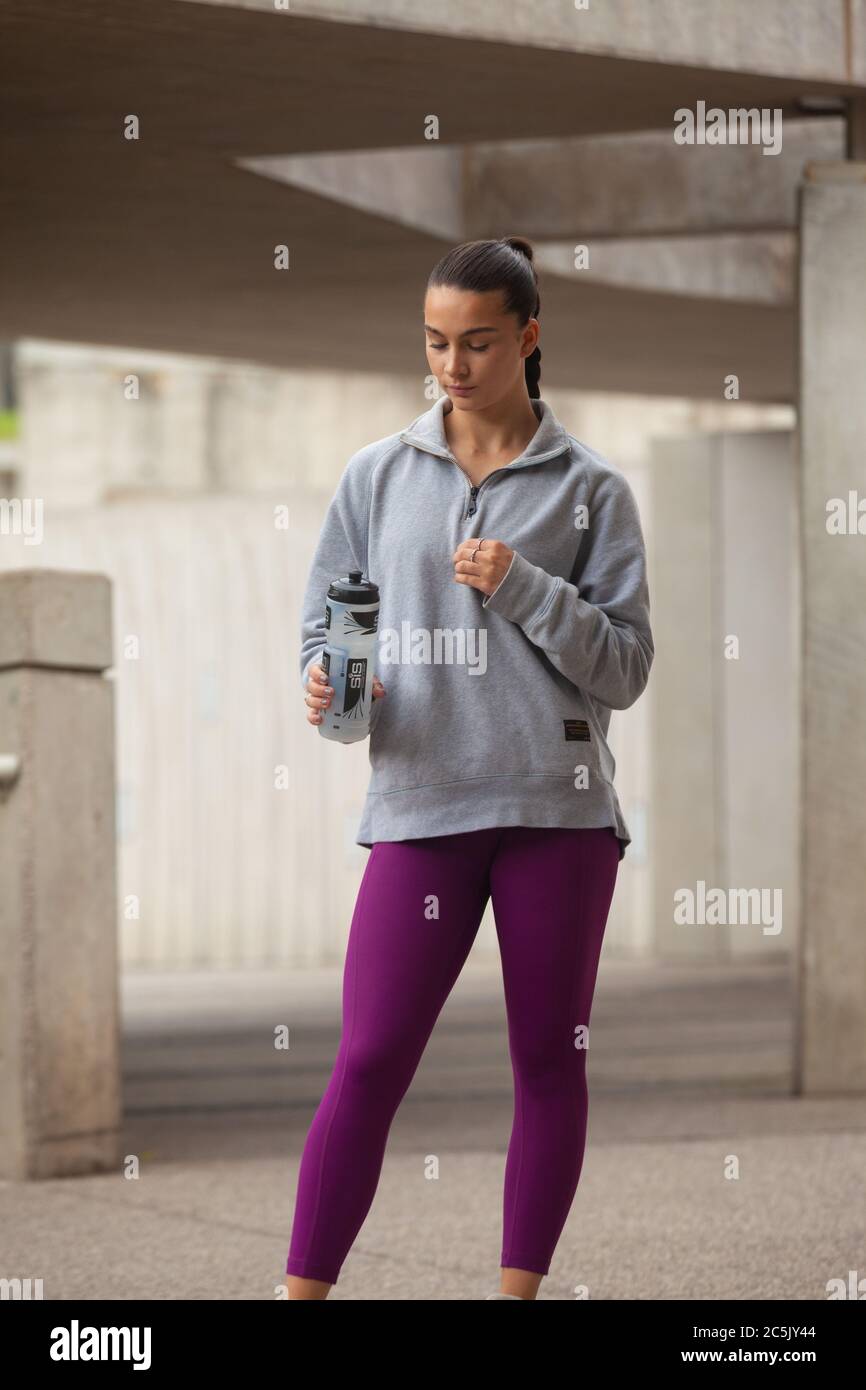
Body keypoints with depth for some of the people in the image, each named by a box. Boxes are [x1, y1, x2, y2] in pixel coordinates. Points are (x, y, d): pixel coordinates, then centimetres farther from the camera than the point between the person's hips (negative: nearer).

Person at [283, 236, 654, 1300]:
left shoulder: (591, 491, 5)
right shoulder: (377, 477, 9)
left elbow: (624, 669, 1)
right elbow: (324, 627, 13)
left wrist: (523, 588, -13)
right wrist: (328, 686, -9)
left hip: (556, 810, 0)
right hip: (420, 811, 0)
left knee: (550, 1061, 5)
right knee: (369, 1064, -6)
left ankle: (519, 1290, 13)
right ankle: (304, 1289, -3)